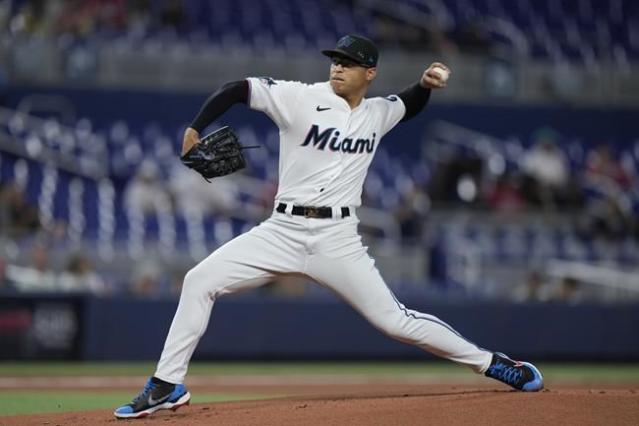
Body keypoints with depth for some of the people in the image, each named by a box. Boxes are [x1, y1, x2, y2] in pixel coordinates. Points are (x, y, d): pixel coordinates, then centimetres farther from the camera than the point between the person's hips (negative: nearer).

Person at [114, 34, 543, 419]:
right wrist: (195, 130, -20)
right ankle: (167, 385, -5)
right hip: (282, 229, 0)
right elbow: (239, 89, -8)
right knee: (201, 281, -13)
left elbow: (409, 106, 31)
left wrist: (426, 84, 9)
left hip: (338, 239, 0)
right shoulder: (302, 98, -4)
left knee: (395, 320, -5)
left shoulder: (377, 114, 8)